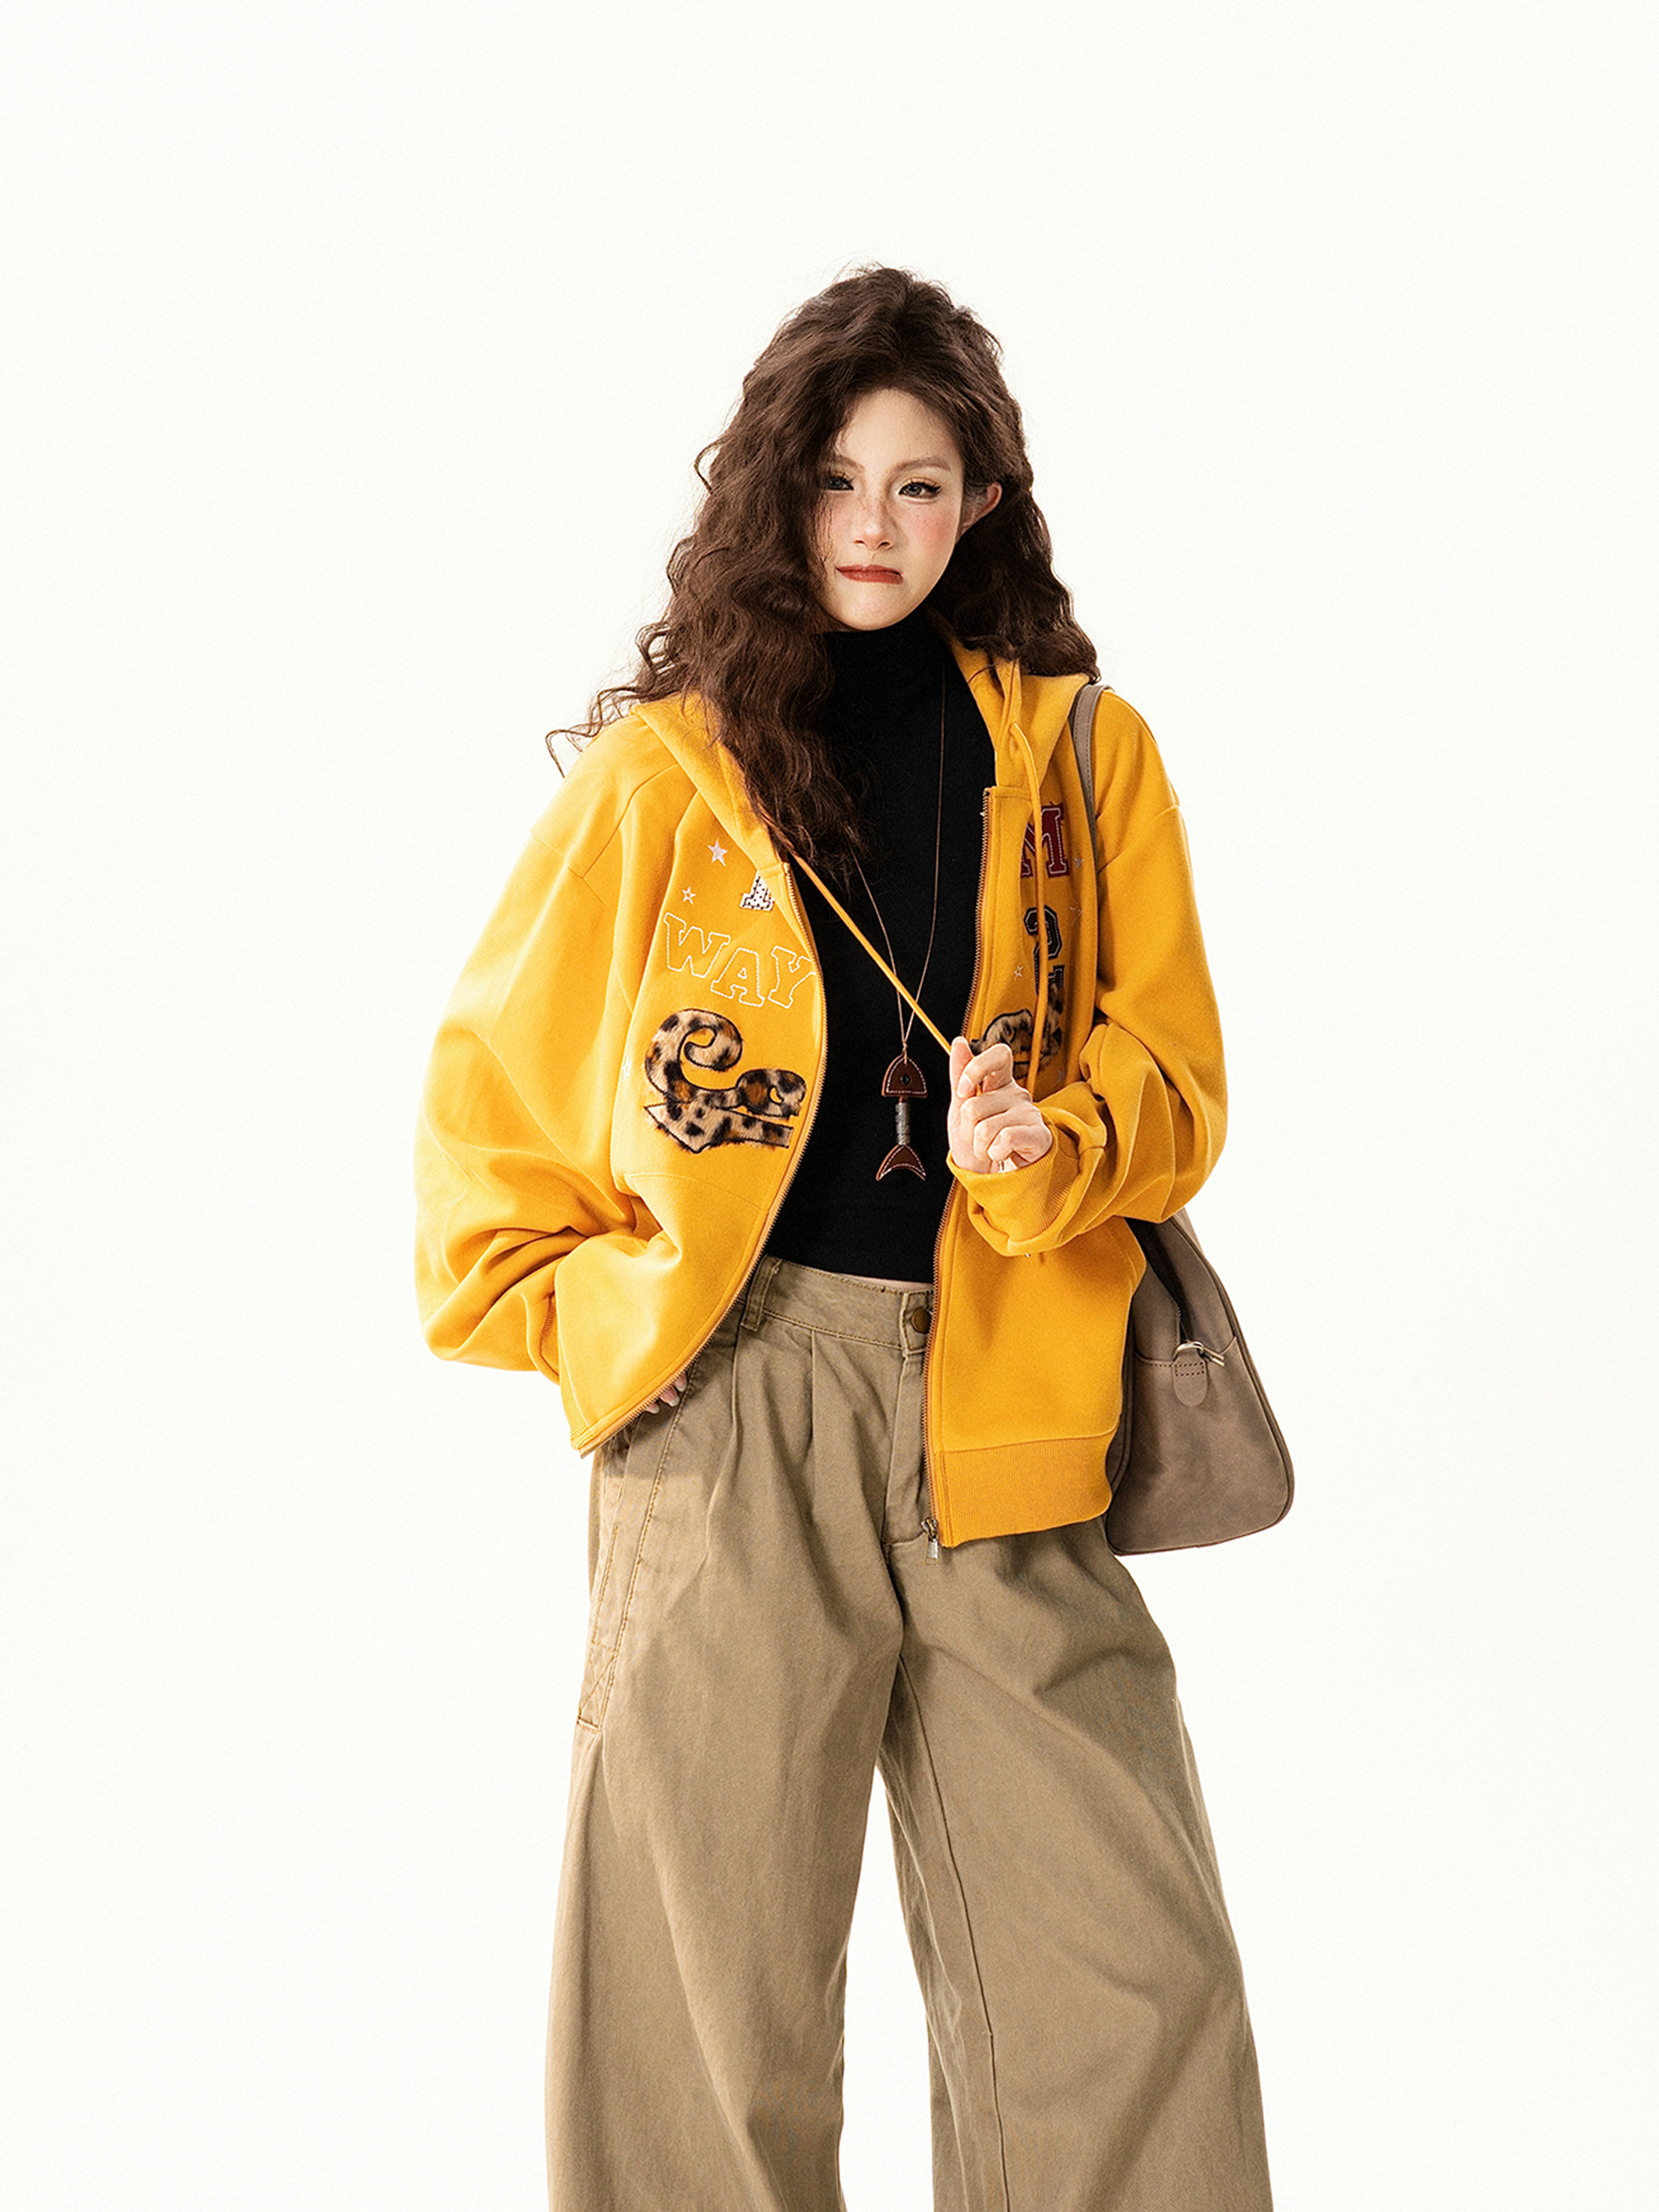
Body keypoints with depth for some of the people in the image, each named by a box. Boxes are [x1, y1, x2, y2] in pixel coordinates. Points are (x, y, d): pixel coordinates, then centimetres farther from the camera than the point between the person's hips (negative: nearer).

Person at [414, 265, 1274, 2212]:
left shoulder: (1085, 759, 11)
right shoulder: (667, 765, 8)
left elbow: (1170, 1078, 8)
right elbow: (499, 1069, 14)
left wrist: (1056, 1149, -11)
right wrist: (563, 1301, 4)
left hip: (996, 1410, 1)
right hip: (731, 1392, -1)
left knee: (1130, 1982, -2)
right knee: (715, 1968, 3)